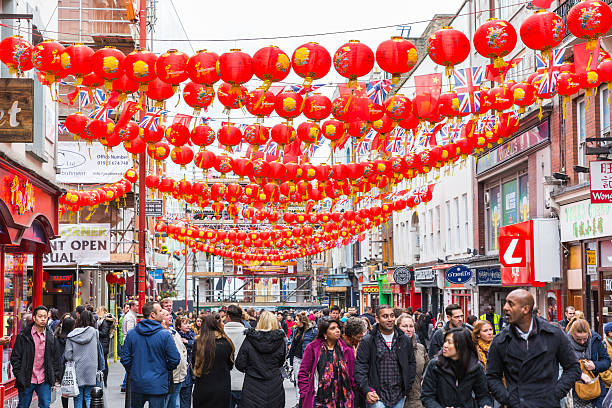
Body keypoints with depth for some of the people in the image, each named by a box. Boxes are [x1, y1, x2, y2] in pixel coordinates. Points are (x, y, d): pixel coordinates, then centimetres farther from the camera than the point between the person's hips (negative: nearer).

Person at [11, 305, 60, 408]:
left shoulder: (50, 337, 7)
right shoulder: (23, 336, -4)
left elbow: (55, 358, 13)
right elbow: (15, 357, -3)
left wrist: (55, 376, 8)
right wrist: (19, 376, -9)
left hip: (44, 380, 2)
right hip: (26, 381, -2)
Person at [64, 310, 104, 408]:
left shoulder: (71, 335, -6)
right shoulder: (94, 332, -6)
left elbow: (68, 355, -6)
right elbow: (99, 351, 1)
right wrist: (100, 368, 11)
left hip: (77, 371, 0)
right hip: (91, 371, 0)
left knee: (78, 398, 10)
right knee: (89, 397, 7)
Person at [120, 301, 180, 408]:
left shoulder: (131, 334, -2)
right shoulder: (164, 335, -12)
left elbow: (125, 358, 1)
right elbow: (175, 359, -10)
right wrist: (166, 369, 9)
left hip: (137, 384, 4)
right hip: (157, 386, -3)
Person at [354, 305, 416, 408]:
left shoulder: (405, 340, 9)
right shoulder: (367, 341, -3)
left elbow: (411, 364, 16)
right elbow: (360, 368, -5)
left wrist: (408, 388, 8)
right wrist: (366, 391, -15)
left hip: (399, 398, 4)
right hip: (377, 397, -3)